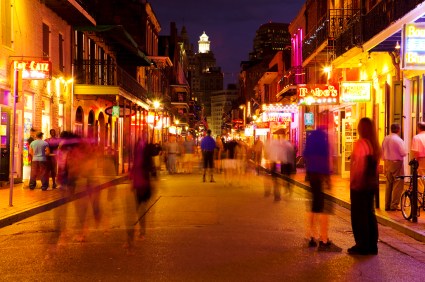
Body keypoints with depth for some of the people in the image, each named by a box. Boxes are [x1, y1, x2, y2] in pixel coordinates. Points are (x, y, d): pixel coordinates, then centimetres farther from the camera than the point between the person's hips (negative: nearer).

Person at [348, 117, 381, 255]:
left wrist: (353, 181, -9)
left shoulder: (360, 143, -16)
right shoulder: (375, 145, 7)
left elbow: (358, 166, -18)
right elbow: (375, 165, 9)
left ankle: (362, 246, 5)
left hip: (360, 184, -8)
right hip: (372, 184, 8)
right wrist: (373, 179, 14)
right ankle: (372, 245, 18)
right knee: (370, 214, 14)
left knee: (359, 216, 1)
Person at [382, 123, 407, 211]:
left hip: (387, 163, 7)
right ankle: (394, 205, -1)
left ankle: (387, 205, 18)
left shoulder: (385, 139, 5)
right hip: (397, 163, -7)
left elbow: (382, 152, 12)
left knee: (389, 184, 13)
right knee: (397, 184, 0)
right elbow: (404, 153, -15)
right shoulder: (398, 140, -16)